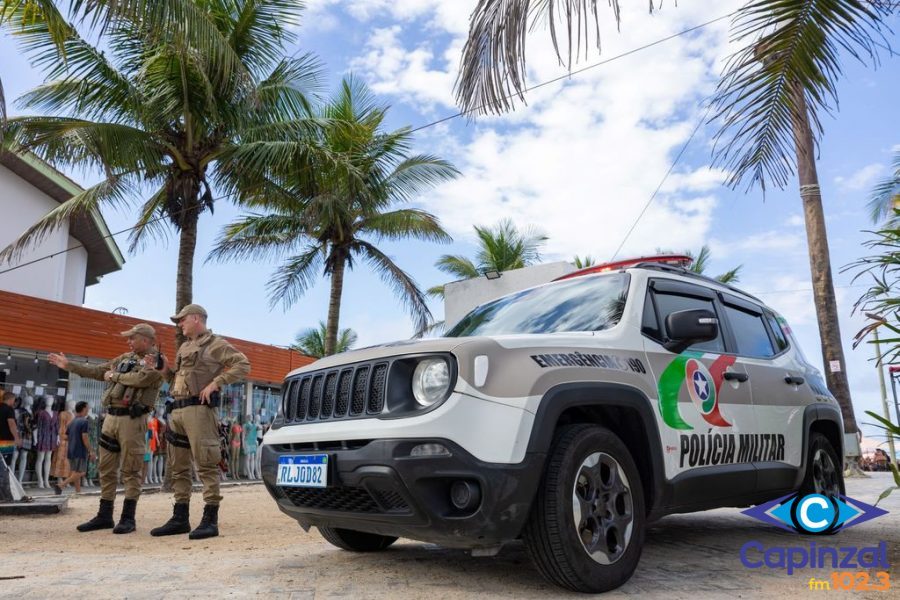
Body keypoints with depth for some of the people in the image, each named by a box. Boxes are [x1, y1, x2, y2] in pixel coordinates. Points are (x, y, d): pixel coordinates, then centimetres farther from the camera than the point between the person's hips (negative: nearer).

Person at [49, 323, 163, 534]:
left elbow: (140, 379, -23)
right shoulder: (125, 358, 18)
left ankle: (128, 518, 4)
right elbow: (97, 371, 25)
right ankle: (104, 516, 20)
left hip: (132, 420, -8)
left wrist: (114, 376, -6)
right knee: (106, 469, 11)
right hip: (111, 416, 8)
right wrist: (69, 365, 24)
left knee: (131, 470, -3)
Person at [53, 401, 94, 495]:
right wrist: (91, 451, -12)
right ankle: (61, 485, -19)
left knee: (74, 472, 12)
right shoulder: (84, 421, -12)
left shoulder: (71, 422, 13)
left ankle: (78, 492, 13)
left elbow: (66, 437, 15)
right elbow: (84, 438, -17)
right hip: (80, 452, -8)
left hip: (71, 451, 8)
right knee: (80, 473, -6)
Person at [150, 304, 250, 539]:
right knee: (178, 467, 11)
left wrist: (215, 382, -16)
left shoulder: (215, 344, -1)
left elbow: (243, 365, -11)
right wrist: (166, 369, 10)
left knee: (206, 464, -9)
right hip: (177, 409, 9)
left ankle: (210, 520, -6)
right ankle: (180, 519, 18)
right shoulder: (184, 348, 24)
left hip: (198, 408, -9)